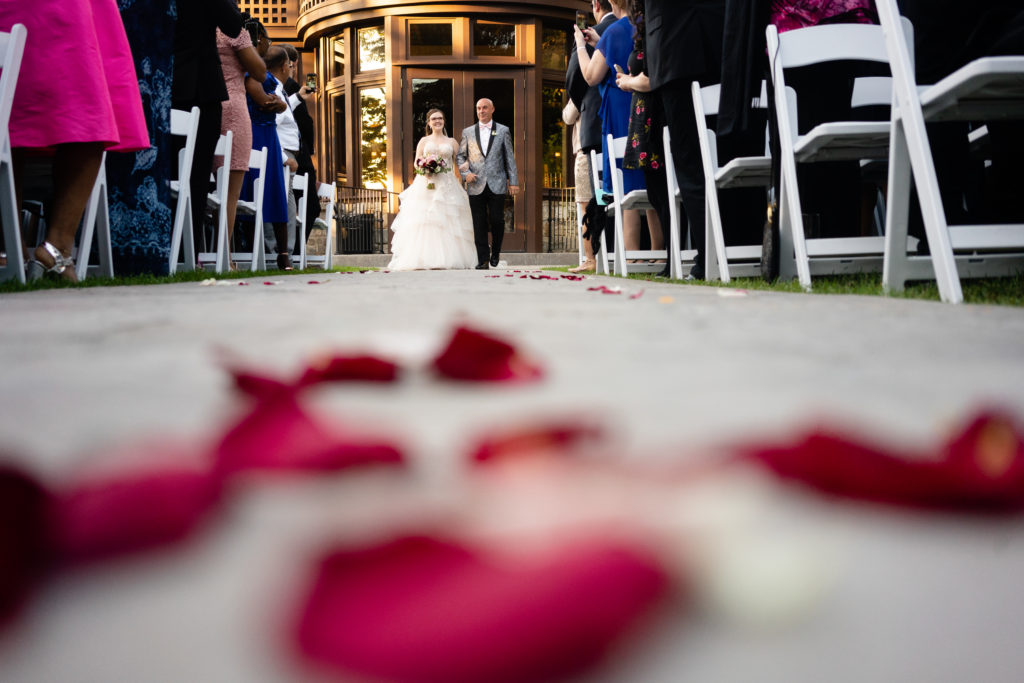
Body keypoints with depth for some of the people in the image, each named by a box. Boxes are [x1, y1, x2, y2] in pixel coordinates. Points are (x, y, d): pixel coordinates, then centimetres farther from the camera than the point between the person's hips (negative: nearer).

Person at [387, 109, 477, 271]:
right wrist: (425, 171, -11)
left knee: (447, 220, -8)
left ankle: (448, 258, -7)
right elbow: (417, 162, 9)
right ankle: (422, 259, -12)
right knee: (424, 220, -10)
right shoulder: (424, 141, 15)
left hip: (447, 186, 0)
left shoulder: (451, 142, 15)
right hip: (426, 185, 0)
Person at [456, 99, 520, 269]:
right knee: (479, 224, 0)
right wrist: (466, 173, -4)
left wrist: (513, 181, 2)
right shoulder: (468, 132, 11)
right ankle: (482, 260, 4)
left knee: (497, 220, -3)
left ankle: (495, 252, 20)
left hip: (496, 184, -1)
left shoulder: (503, 131, 9)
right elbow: (460, 156, 14)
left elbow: (509, 157, 8)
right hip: (476, 185, 1)